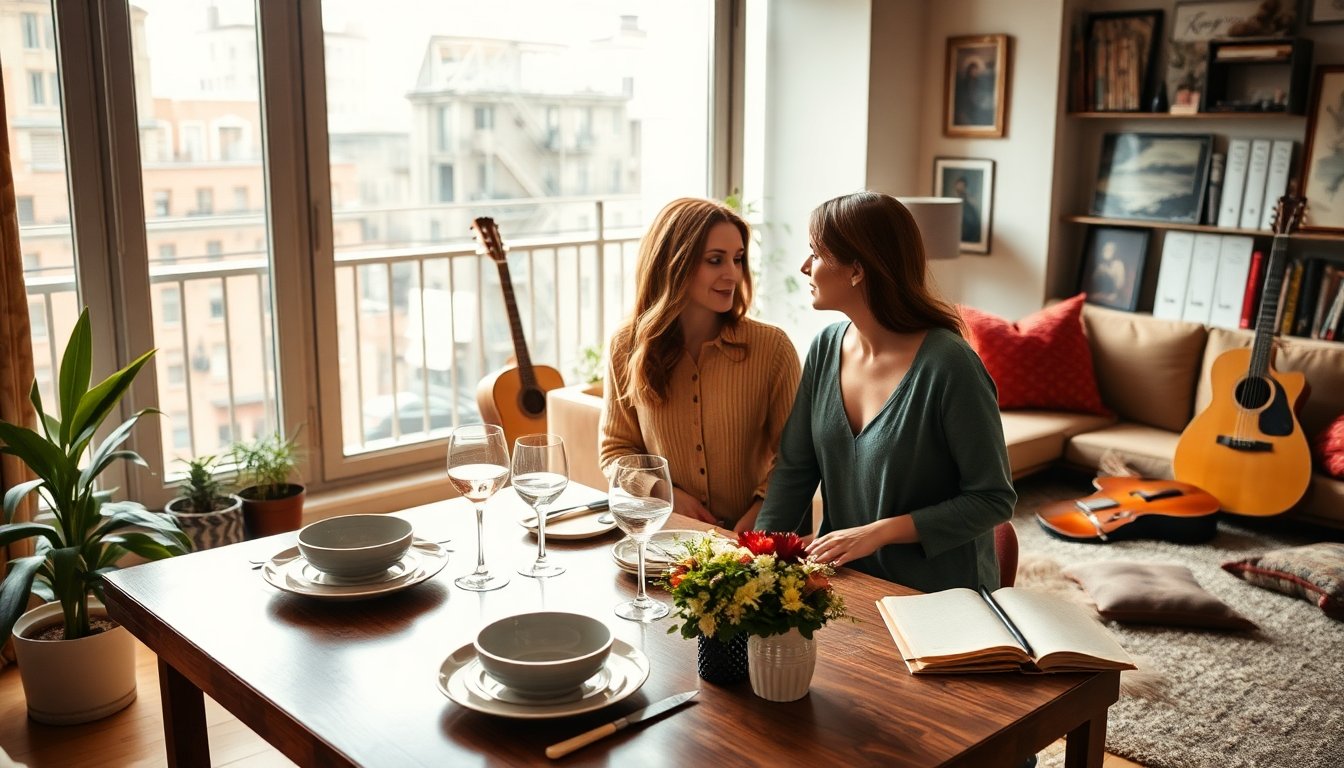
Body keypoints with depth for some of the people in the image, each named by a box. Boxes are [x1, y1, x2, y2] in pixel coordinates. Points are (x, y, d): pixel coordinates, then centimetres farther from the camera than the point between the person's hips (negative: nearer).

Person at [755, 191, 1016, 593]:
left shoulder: (949, 365, -18)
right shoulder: (826, 348, 1)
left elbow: (993, 499, -14)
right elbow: (794, 469, 6)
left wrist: (881, 531, -20)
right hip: (843, 580, 5)